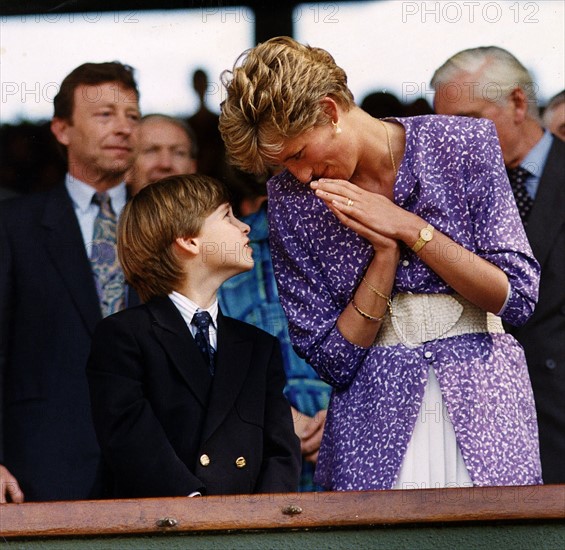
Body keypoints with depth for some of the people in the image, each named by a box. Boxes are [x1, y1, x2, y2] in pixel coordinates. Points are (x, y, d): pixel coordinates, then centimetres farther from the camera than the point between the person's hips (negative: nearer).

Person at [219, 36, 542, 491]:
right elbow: (332, 359, -1)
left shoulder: (463, 145, -3)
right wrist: (384, 253, -13)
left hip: (482, 403, -1)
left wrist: (407, 228, -13)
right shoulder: (290, 197, 0)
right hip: (374, 427, 1)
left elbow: (518, 298, -6)